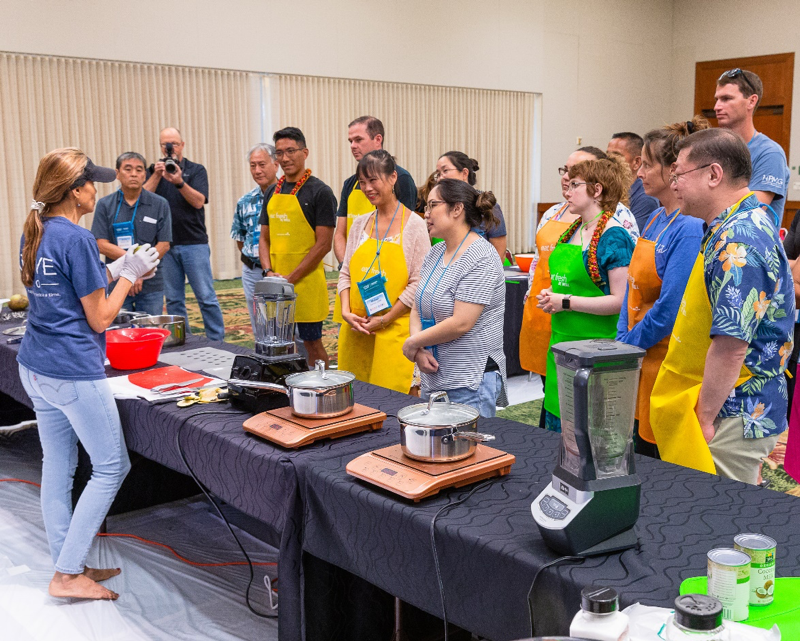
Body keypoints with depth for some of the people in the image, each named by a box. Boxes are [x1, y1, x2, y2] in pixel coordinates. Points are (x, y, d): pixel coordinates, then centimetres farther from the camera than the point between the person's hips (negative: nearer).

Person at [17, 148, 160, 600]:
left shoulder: (34, 233, 9)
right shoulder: (77, 239, -18)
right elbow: (99, 319, -13)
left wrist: (116, 270, 14)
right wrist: (129, 275, -3)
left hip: (35, 367, 9)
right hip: (74, 372, -9)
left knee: (58, 465, 16)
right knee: (112, 467, 4)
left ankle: (68, 564, 27)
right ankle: (68, 574, 8)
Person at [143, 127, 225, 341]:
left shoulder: (196, 170, 4)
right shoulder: (154, 171, 11)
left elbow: (199, 201, -11)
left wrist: (179, 182, -25)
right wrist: (157, 176, -15)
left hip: (194, 243, -2)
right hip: (165, 245, 3)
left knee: (206, 297, -4)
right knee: (173, 299, 7)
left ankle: (217, 342, 4)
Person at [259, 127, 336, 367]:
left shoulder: (319, 192, -7)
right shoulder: (273, 192, 13)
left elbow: (323, 244, -12)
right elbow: (264, 238, 15)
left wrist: (290, 279, -14)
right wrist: (269, 272, -3)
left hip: (306, 282, -6)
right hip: (276, 284, 6)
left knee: (312, 343, 3)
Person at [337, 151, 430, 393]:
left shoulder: (414, 225, -4)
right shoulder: (360, 224, 12)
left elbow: (419, 282, -8)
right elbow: (346, 273, 13)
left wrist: (384, 320, -11)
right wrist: (346, 312, -3)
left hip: (394, 330, -5)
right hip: (355, 330, 5)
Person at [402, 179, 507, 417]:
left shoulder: (481, 259, -16)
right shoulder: (435, 252, 11)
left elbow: (461, 323, -22)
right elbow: (418, 308, 11)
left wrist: (412, 343, -11)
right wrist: (420, 351, -7)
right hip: (434, 376, 8)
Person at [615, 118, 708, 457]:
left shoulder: (689, 229, -20)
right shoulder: (656, 219, 9)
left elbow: (669, 309, -22)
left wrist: (627, 348, -10)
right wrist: (622, 341, 3)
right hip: (644, 364, 9)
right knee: (641, 456, 18)